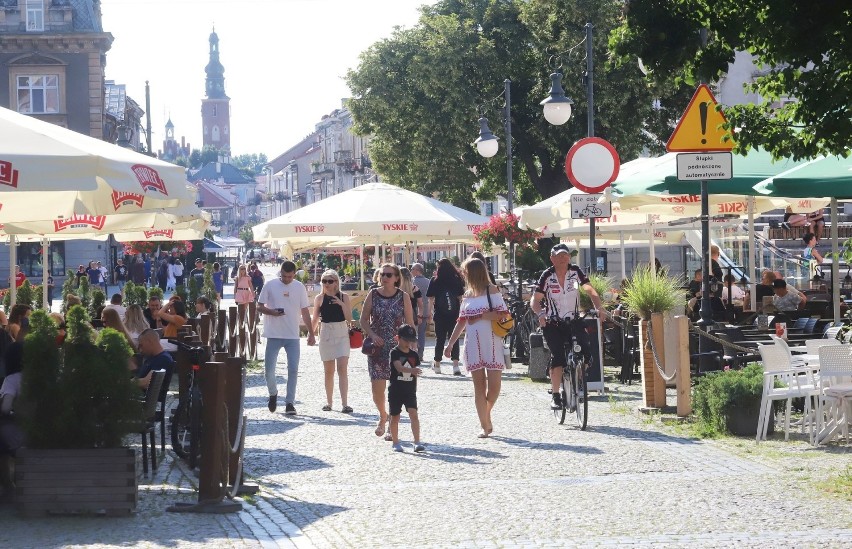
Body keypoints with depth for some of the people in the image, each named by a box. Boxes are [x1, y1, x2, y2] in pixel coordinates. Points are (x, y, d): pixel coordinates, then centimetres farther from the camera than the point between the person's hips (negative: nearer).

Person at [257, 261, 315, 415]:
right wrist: (272, 312, -18)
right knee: (269, 368, -1)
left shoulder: (299, 287, 5)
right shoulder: (270, 286, -1)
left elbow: (305, 311, 10)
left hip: (293, 336, 1)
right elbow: (259, 306, 3)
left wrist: (311, 333, 7)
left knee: (293, 369, -3)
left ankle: (290, 402, 2)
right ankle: (273, 393, 25)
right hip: (274, 334, -1)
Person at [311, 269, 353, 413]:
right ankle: (328, 402, 20)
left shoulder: (343, 297, 0)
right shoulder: (320, 298, 4)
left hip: (342, 334, -2)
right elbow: (315, 318, 10)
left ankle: (344, 403, -17)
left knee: (342, 368, -13)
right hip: (326, 334, 2)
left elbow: (349, 319, -4)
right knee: (329, 371, 9)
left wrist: (342, 304, -17)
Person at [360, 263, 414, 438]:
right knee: (377, 388, -5)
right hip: (377, 347, 1)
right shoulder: (373, 295, 1)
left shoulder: (403, 297, -1)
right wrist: (372, 335, -11)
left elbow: (410, 323, 2)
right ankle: (383, 416, 24)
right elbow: (364, 320, 5)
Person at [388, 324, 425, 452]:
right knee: (395, 416, 8)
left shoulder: (414, 355, 6)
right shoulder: (395, 353, -9)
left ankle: (417, 442, -16)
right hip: (396, 390, -3)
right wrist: (411, 370, -43)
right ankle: (395, 443, 21)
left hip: (410, 391, 3)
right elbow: (399, 367, -27)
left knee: (413, 414, -12)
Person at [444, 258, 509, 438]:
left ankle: (487, 414, 18)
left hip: (492, 343, -4)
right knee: (479, 385, 0)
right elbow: (462, 322, 18)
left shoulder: (491, 290, 0)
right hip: (473, 344, 4)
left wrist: (480, 316, -12)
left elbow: (503, 314, -9)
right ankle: (485, 426, 2)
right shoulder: (467, 295, 15)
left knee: (494, 384, -8)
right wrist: (449, 345, 14)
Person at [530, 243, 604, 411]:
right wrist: (540, 314, -32)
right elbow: (535, 299, -12)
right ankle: (555, 396, -9)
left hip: (573, 321, 2)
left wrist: (599, 307, -28)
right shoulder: (547, 276, -10)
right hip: (552, 323, -2)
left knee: (586, 352, -15)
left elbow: (590, 290, -10)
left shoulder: (576, 271, -5)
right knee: (557, 357, -17)